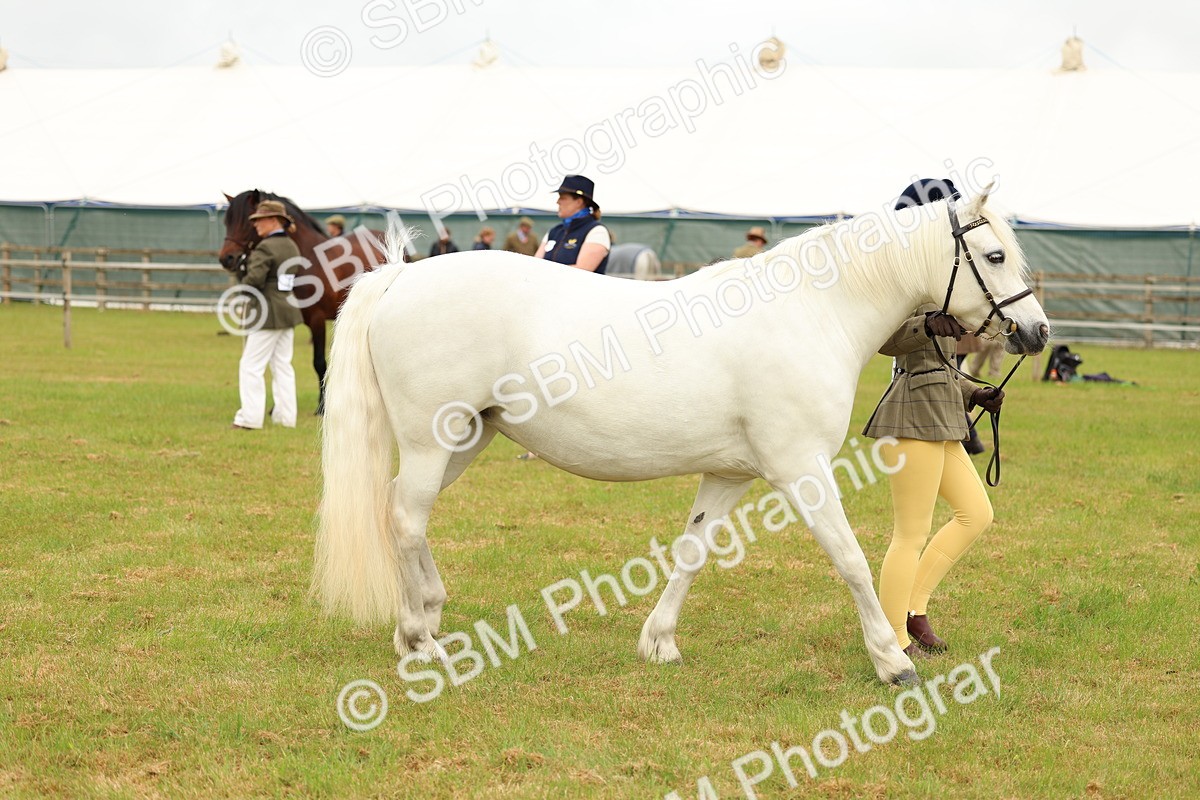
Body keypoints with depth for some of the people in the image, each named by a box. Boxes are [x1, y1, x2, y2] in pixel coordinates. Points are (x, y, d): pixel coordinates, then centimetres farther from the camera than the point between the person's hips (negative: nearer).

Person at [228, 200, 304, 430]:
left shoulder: (265, 248, -17)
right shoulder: (292, 247, 10)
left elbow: (254, 279, -25)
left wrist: (242, 285, -4)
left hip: (267, 314, -9)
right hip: (289, 311, 9)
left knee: (251, 365, -1)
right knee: (283, 364, 14)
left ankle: (250, 417, 0)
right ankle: (286, 416, 15)